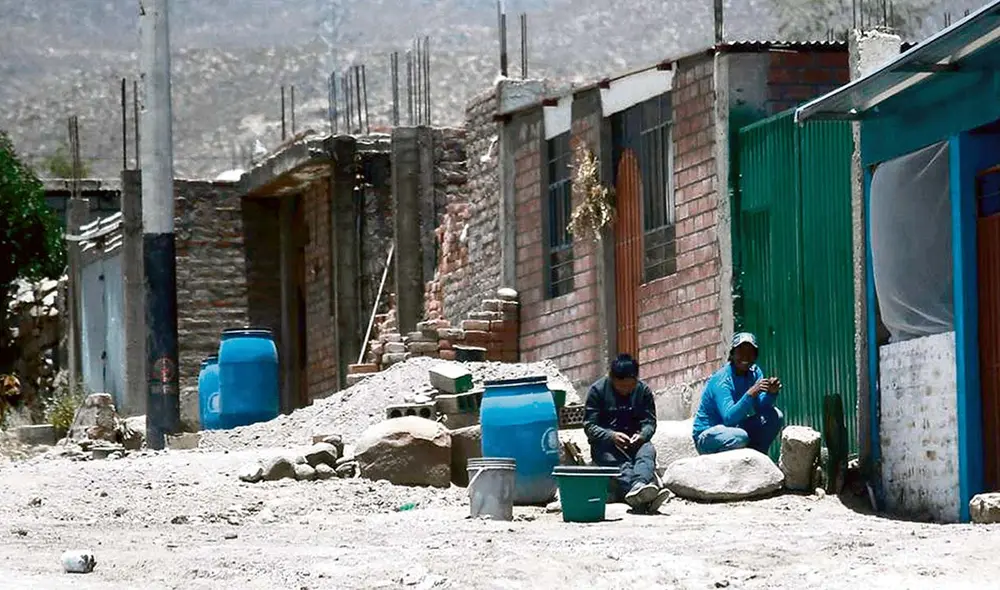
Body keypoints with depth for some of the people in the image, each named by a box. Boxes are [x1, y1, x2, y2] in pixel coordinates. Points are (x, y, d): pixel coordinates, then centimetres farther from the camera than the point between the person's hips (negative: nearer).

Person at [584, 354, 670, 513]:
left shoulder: (643, 390, 7)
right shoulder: (597, 390, -3)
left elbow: (650, 422, 4)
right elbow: (589, 426, -7)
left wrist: (642, 435, -21)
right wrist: (612, 436, -26)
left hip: (634, 441, 3)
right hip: (605, 444, -3)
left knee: (648, 451, -33)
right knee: (621, 464, -36)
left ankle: (639, 485, -66)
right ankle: (645, 499, -66)